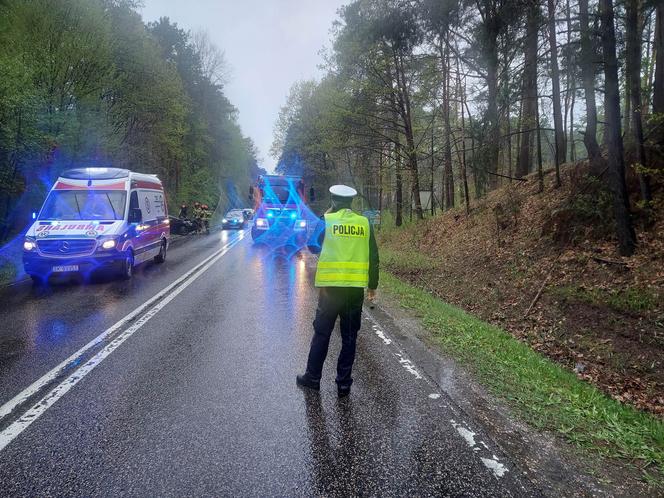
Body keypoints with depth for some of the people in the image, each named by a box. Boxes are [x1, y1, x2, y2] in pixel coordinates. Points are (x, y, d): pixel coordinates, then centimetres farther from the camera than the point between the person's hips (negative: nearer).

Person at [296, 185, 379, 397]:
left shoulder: (327, 221, -3)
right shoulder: (364, 223, 3)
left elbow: (312, 246, 10)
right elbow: (373, 257, 4)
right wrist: (372, 286, 12)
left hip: (330, 286, -2)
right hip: (356, 287, 2)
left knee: (321, 333, 11)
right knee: (349, 337, 10)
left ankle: (313, 377, 21)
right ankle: (344, 384, 15)